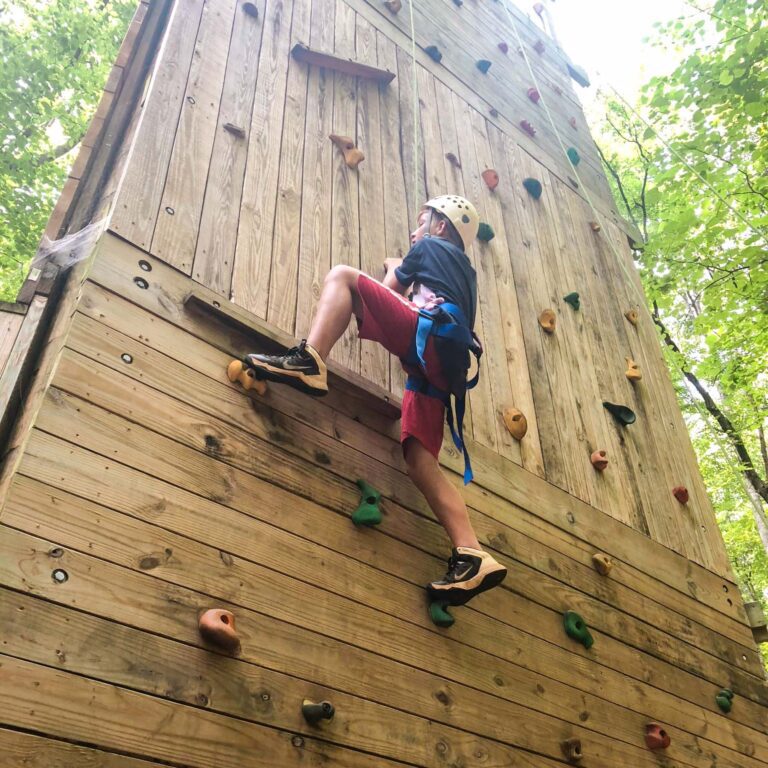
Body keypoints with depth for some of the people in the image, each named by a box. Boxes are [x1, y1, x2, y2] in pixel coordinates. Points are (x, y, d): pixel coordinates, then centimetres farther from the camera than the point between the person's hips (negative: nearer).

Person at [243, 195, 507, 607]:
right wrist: (402, 269, 64)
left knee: (343, 276, -6)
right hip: (442, 362, 7)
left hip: (429, 337, -7)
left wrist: (396, 270, 52)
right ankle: (472, 557, -17)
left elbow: (389, 291, 30)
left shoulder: (432, 246, 22)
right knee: (420, 461, -4)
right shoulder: (462, 272, 41)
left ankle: (309, 362, -34)